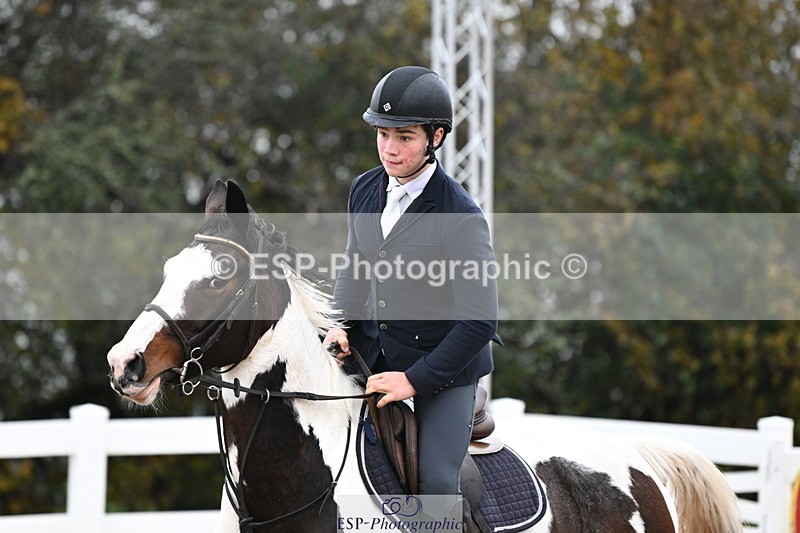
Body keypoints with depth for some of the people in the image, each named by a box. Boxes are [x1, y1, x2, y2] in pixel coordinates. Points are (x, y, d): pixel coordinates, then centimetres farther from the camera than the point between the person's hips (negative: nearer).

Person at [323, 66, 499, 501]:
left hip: (443, 365, -6)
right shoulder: (365, 190, -2)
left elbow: (479, 320, -21)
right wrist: (343, 326, 0)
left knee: (437, 482, -10)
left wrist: (417, 379, -21)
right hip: (375, 350, 6)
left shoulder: (461, 217, -22)